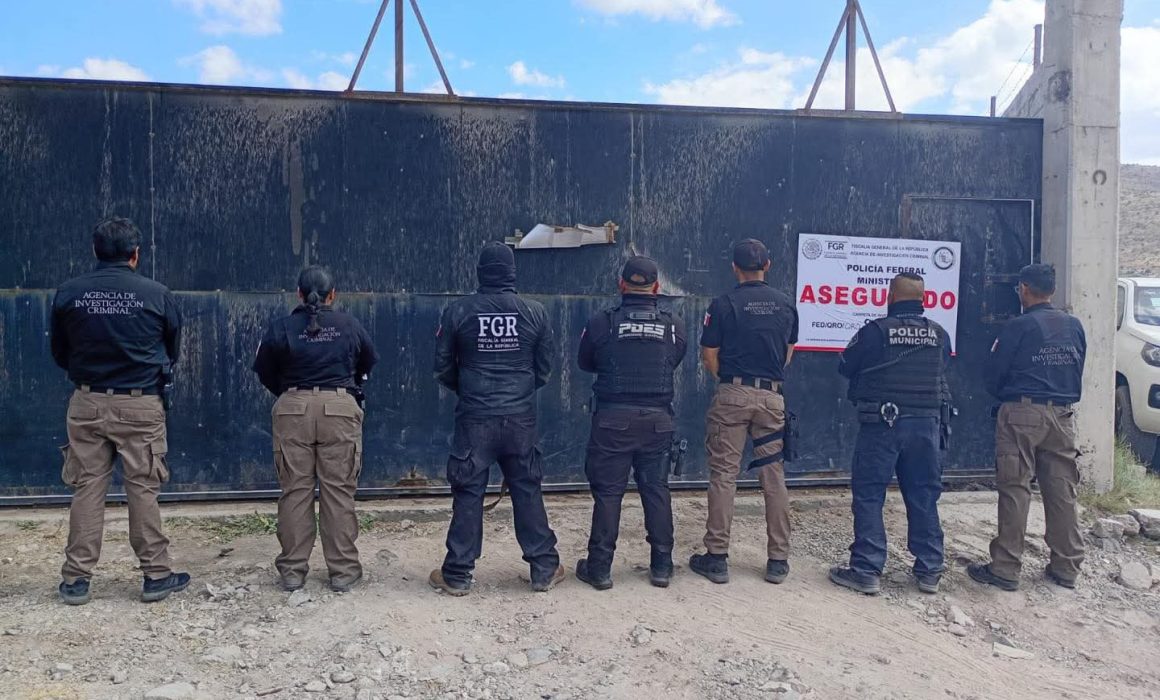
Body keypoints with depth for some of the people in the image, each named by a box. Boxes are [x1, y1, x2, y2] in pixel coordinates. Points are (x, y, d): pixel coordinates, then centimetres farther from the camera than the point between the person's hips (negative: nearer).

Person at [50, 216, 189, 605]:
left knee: (87, 489, 9)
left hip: (87, 403, 2)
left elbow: (59, 353, 11)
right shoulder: (157, 295, -7)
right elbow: (172, 352, 6)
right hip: (140, 405, -2)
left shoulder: (68, 294, -1)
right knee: (143, 490, 4)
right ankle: (156, 575, 12)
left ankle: (76, 579, 16)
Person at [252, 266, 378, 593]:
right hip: (340, 409, 0)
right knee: (339, 491, 5)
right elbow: (370, 364, 15)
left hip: (292, 409, 1)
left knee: (295, 491, 8)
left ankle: (292, 571, 15)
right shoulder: (350, 325, 4)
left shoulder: (281, 328, 2)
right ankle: (343, 571, 10)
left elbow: (264, 372, 9)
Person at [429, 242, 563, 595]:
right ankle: (545, 569, 20)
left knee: (468, 494, 7)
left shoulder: (457, 311, -4)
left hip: (474, 417, -1)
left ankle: (457, 575, 15)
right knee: (528, 491, 11)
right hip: (521, 417, 1)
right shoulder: (535, 312, 0)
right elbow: (544, 368, 7)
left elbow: (442, 368, 3)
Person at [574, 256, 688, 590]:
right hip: (658, 420, 2)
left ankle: (599, 568, 12)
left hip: (613, 419, -2)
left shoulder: (601, 323, -5)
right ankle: (661, 566, 20)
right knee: (656, 490, 12)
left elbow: (585, 363, 9)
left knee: (607, 492, 5)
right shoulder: (674, 326, 1)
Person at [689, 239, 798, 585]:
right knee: (774, 477, 9)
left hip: (732, 395, -3)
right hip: (772, 397, 3)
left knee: (724, 476, 2)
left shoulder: (723, 304, -5)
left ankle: (717, 558, 7)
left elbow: (709, 358, -3)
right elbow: (789, 353, 15)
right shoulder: (786, 304, 6)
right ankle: (778, 560, 15)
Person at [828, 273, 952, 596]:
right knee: (924, 497, 13)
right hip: (926, 424, 5)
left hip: (882, 424, -4)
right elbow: (942, 372, 14)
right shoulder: (940, 335, 4)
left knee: (868, 496, 3)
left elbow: (846, 367, -1)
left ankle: (866, 571, 3)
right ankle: (929, 571, 20)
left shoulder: (876, 330, -10)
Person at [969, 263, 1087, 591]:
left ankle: (1006, 569, 1)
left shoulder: (1020, 327, -8)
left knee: (1015, 490, -2)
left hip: (1022, 413, -5)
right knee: (1063, 492, 10)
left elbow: (992, 374, -4)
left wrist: (1004, 397, 15)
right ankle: (1066, 568, 18)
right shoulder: (1075, 327, 9)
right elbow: (1078, 371, 15)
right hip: (1063, 415, 5)